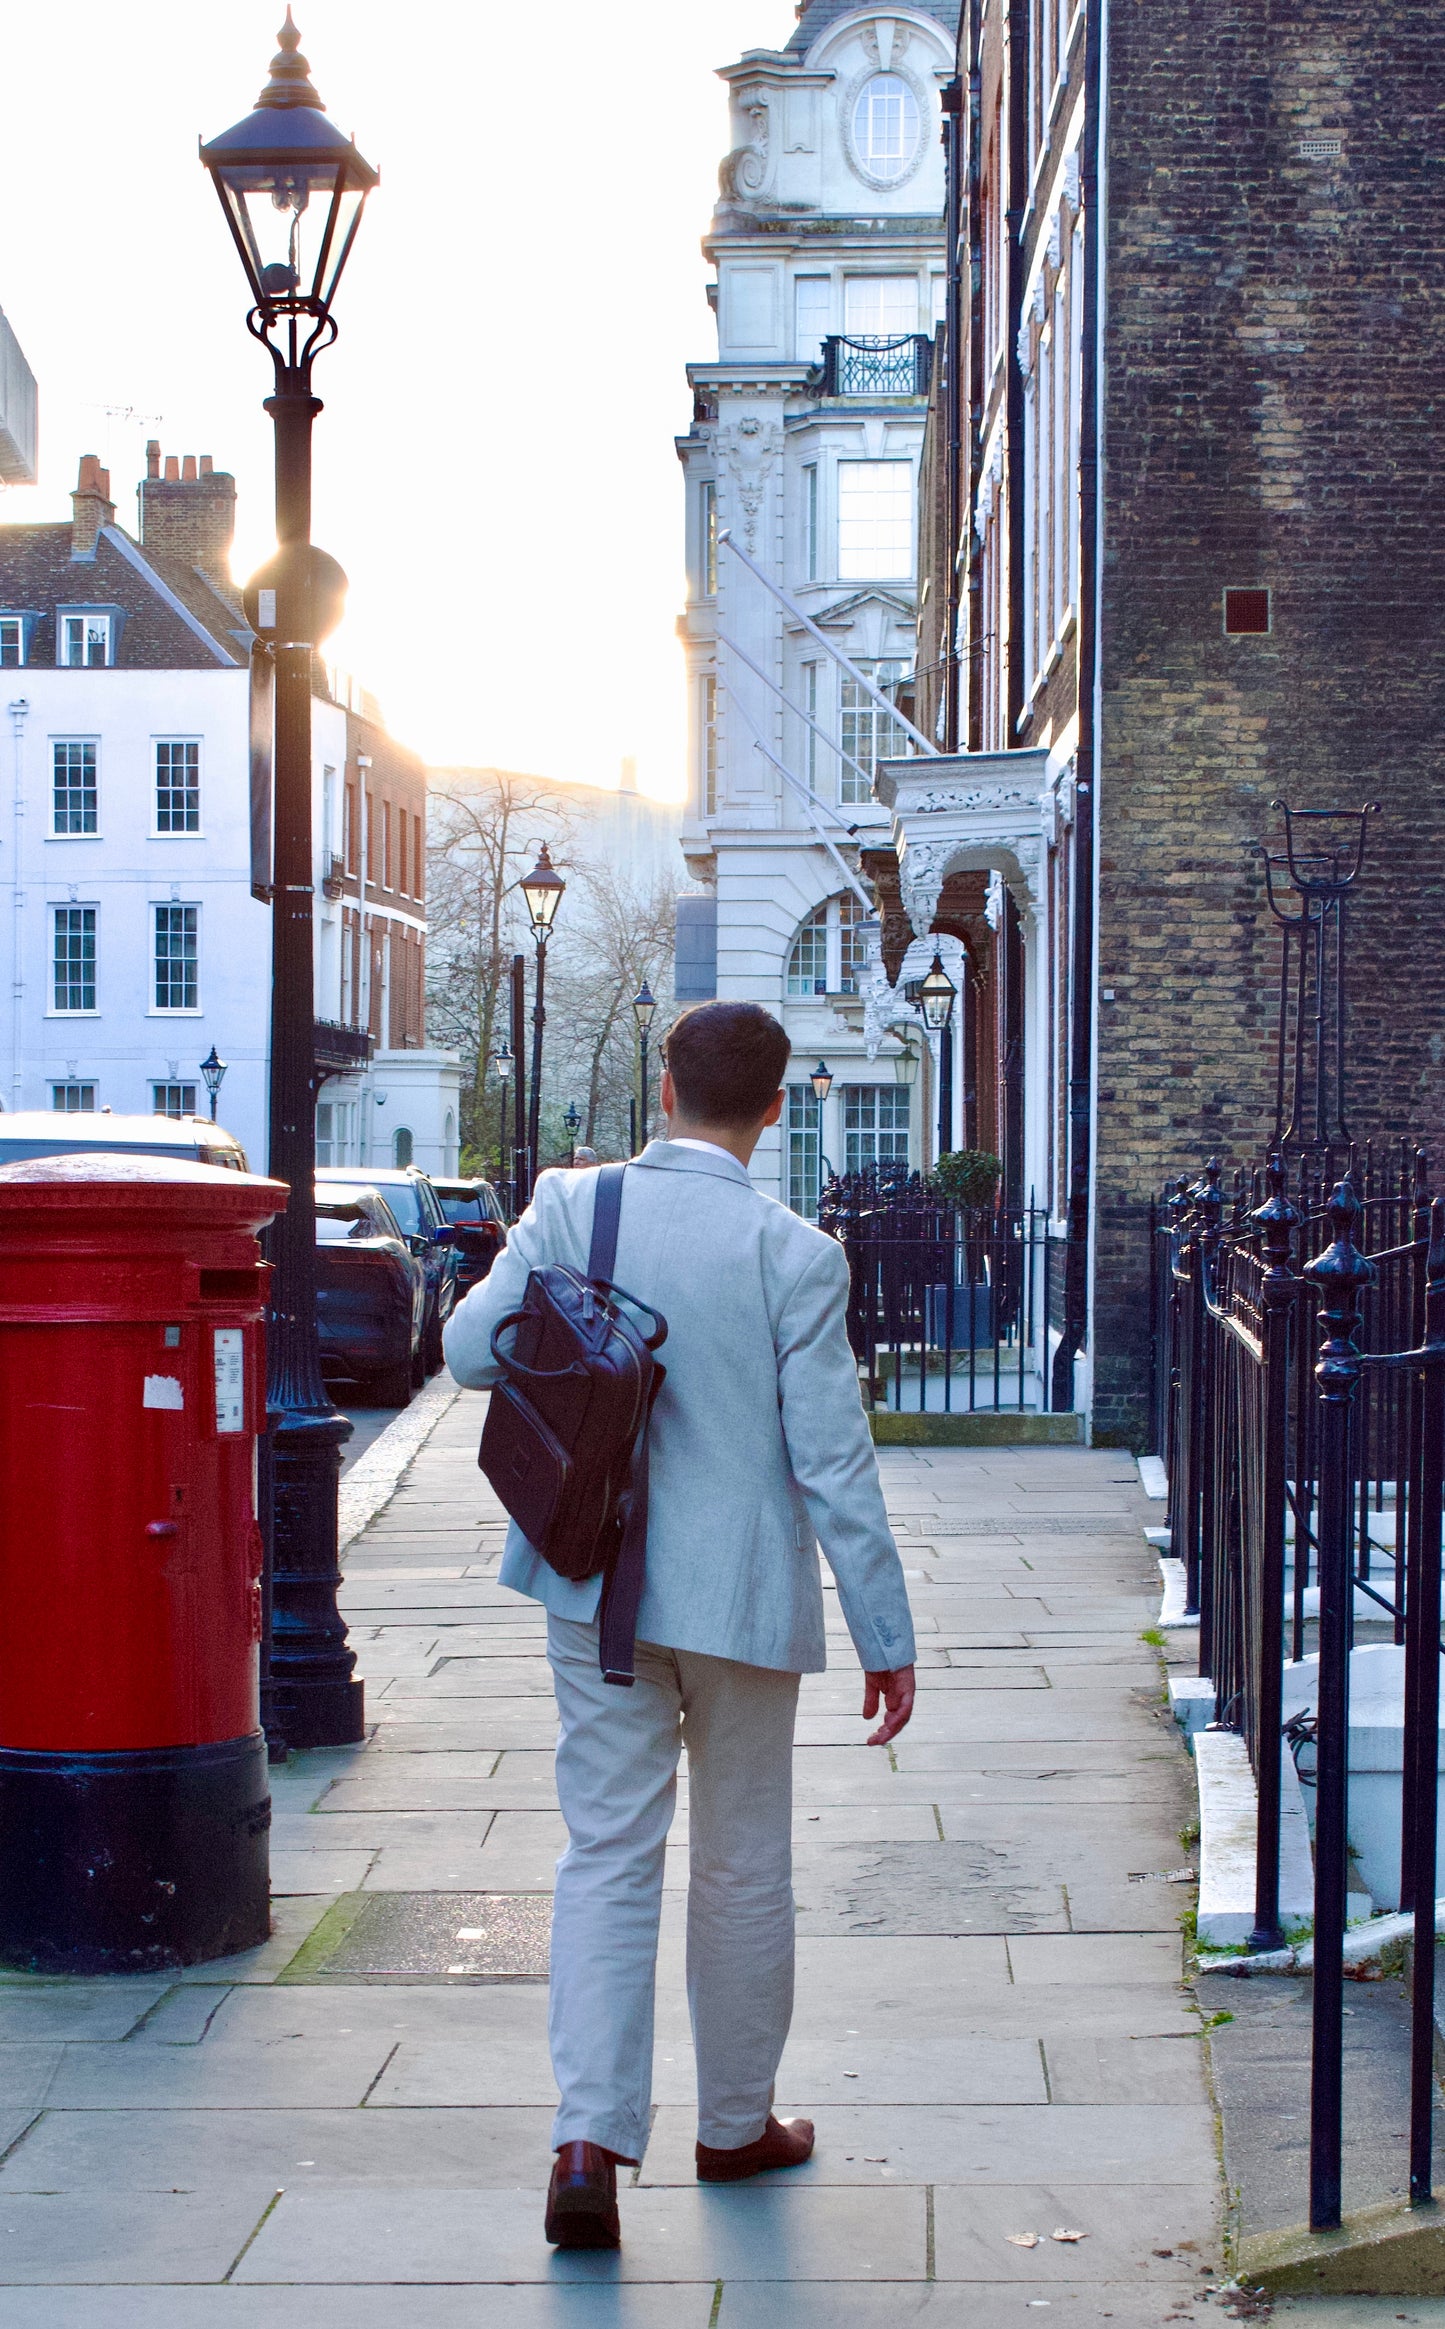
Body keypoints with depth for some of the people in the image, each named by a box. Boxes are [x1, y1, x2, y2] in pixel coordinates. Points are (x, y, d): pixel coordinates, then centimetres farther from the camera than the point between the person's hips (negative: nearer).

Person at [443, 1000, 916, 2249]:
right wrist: (887, 1635, -5)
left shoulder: (569, 1210, -6)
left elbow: (469, 1349, -1)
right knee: (743, 1866, 14)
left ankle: (591, 2140, -6)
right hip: (741, 1595, -2)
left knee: (607, 1853, 6)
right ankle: (736, 2124, 29)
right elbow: (833, 1460, -12)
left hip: (597, 1587, 2)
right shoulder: (793, 1255, -14)